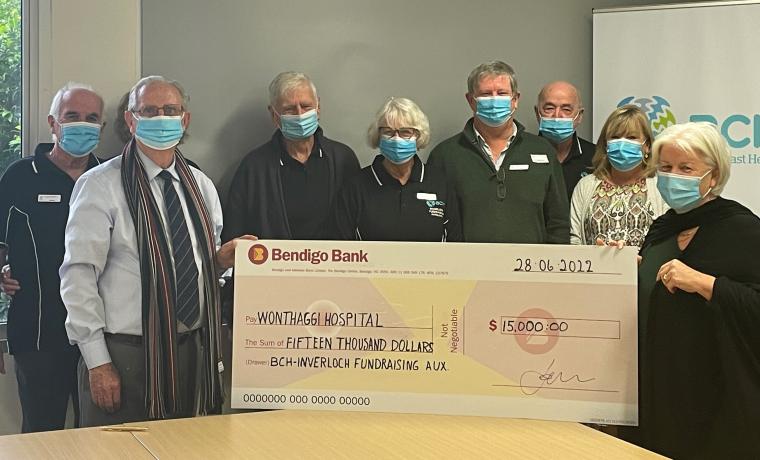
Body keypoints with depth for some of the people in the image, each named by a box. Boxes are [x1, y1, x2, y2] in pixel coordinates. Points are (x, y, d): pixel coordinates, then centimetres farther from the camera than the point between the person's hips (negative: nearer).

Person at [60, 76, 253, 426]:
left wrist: (221, 258, -2)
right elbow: (79, 276, -10)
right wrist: (98, 362, -13)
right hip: (126, 356, -5)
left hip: (194, 354, 5)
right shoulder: (100, 186, -6)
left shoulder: (201, 186, 11)